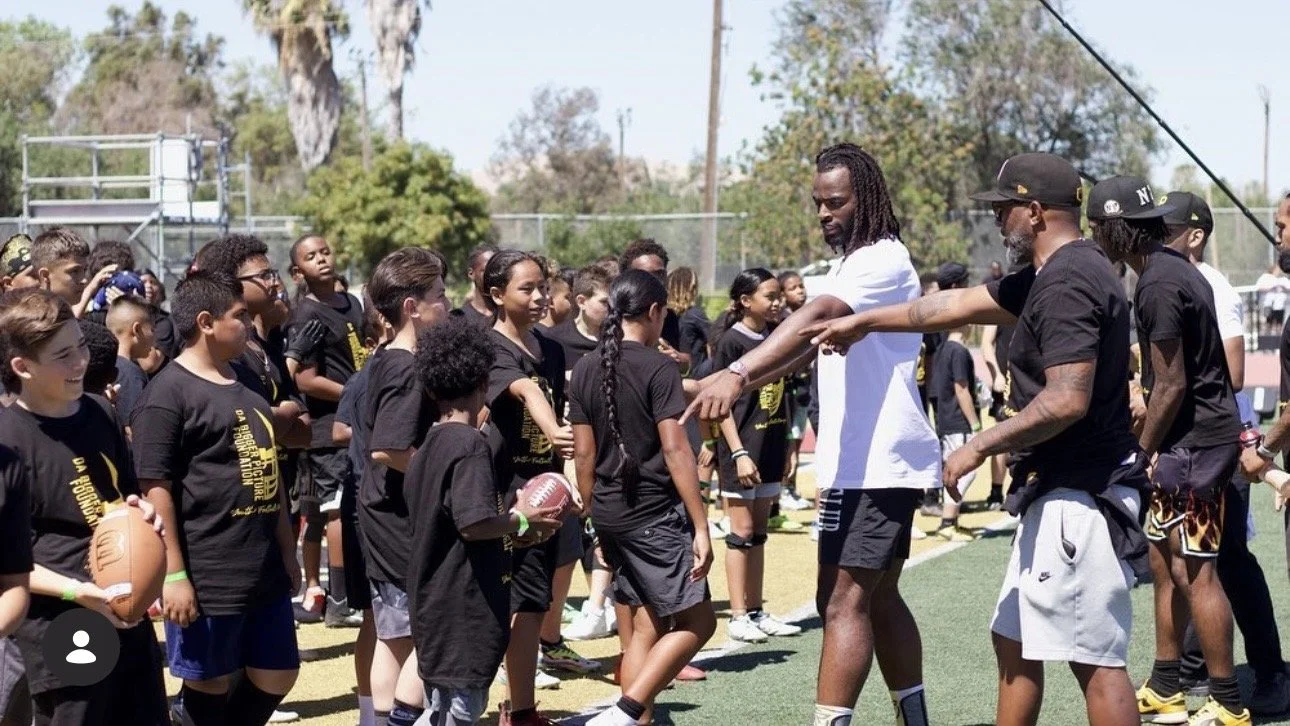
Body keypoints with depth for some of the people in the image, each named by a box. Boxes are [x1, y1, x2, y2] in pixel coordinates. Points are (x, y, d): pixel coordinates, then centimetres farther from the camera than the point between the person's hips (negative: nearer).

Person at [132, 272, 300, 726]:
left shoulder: (247, 385, 15)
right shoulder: (168, 394, -12)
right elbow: (155, 488, -16)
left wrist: (288, 554, 21)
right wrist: (174, 574, -19)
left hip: (265, 570, 8)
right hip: (206, 577, -8)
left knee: (278, 673, 13)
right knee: (210, 683, 3)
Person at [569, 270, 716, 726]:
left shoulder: (586, 370, 8)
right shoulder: (657, 368, -11)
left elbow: (584, 453, 10)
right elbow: (675, 449, -16)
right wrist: (701, 527, -16)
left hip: (610, 513, 7)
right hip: (656, 513, -7)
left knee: (646, 626, 14)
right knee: (696, 622, -2)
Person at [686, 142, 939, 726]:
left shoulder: (882, 261, -14)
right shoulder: (853, 265, 19)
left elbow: (811, 321, -31)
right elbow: (813, 343, 23)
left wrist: (738, 374, -43)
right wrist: (739, 380, 9)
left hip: (877, 464, -10)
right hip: (870, 462, 10)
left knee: (842, 601, -13)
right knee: (878, 598, 15)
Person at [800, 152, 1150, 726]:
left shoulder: (1066, 283, -17)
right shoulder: (1048, 275, 15)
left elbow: (1067, 400, -25)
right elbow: (960, 304, 25)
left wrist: (982, 446, -15)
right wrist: (865, 321, 30)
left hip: (1080, 496, -11)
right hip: (1057, 491, 11)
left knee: (1095, 657, -10)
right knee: (1013, 638, 17)